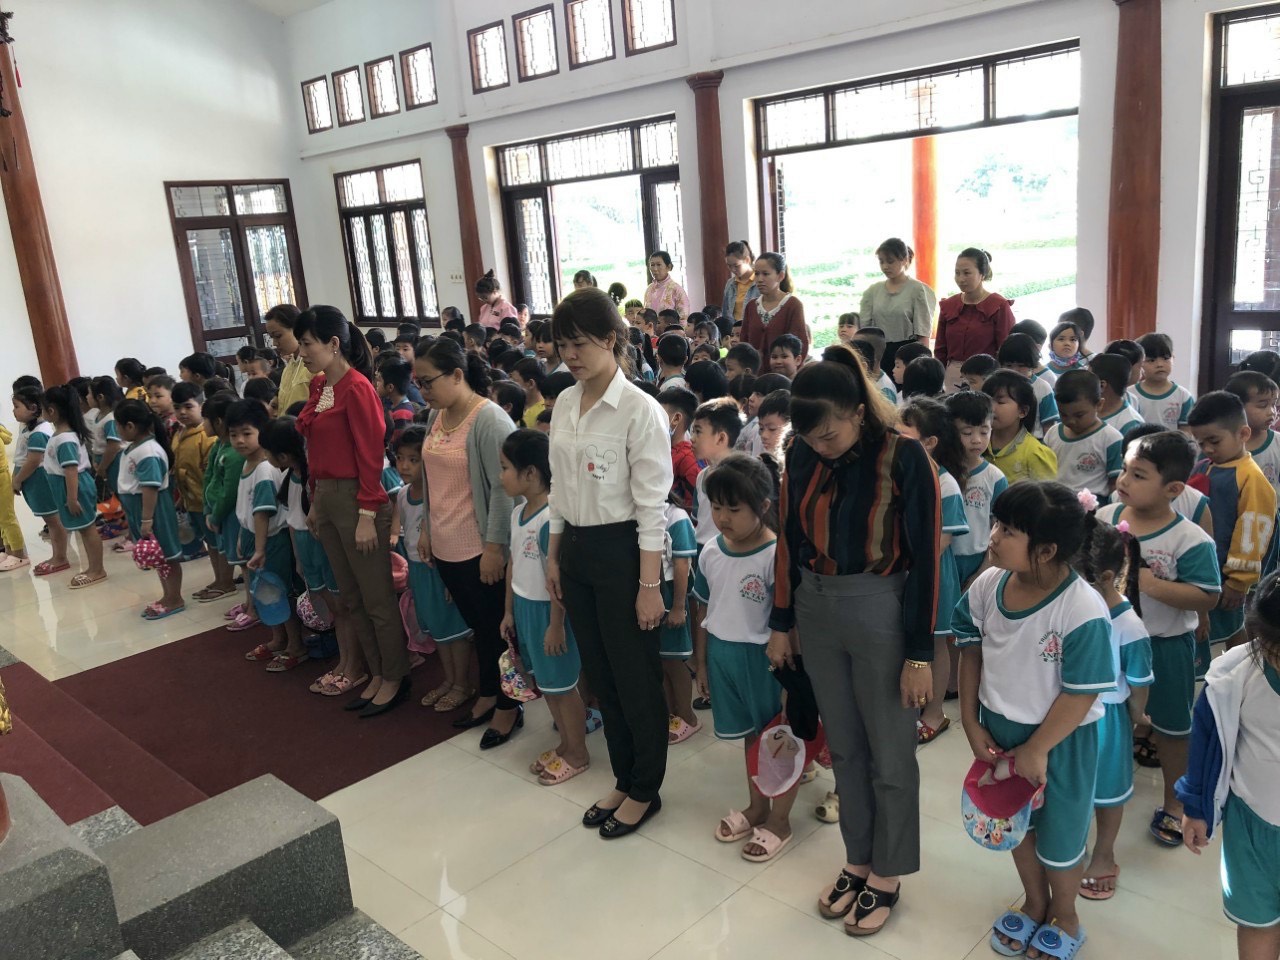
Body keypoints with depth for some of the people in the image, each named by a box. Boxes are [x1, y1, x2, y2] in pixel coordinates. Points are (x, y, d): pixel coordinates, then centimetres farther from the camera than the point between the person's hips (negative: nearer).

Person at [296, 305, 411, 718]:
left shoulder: (357, 388, -14)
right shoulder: (319, 386, 10)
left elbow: (371, 455, -17)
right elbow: (316, 450, 13)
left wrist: (367, 514, -18)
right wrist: (315, 502, 13)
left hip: (356, 498, -9)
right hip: (326, 497, 9)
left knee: (377, 598, 3)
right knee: (350, 597, 16)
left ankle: (395, 678, 18)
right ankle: (377, 674, 29)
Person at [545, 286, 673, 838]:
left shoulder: (639, 409, -15)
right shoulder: (565, 404, 6)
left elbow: (651, 505, -16)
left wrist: (649, 585, -16)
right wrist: (554, 556, 14)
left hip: (622, 550, -7)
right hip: (576, 550, 7)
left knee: (636, 677, 8)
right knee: (600, 674, 17)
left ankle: (645, 790, 28)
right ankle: (623, 779, 35)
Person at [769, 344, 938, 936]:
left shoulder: (905, 457, -15)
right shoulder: (802, 456, -2)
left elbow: (924, 558, -12)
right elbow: (789, 540, 7)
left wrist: (919, 653, -12)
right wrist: (781, 623, 10)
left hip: (881, 611, -4)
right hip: (815, 609, 5)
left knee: (890, 755, 10)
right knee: (843, 748, 17)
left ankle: (887, 875, 29)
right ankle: (858, 861, 35)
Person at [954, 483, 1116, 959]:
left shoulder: (1083, 610, -30)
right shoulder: (988, 586, -13)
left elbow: (1082, 694, -23)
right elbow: (971, 652, 0)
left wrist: (1037, 749, -16)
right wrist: (972, 722, 0)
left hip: (1061, 740, -5)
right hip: (999, 728, 5)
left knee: (1059, 832, 19)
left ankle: (1064, 916, 46)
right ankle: (1034, 903, 51)